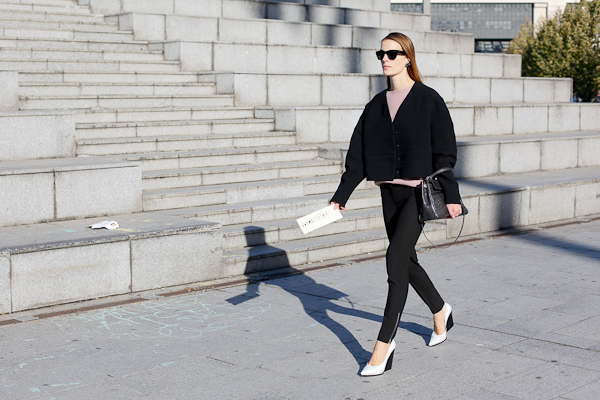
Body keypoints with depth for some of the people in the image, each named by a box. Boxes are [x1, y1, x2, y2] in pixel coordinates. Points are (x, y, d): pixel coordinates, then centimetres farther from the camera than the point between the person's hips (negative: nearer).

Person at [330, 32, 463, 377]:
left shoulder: (428, 99, -5)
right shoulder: (377, 103, 9)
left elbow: (444, 150, -6)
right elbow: (358, 153, 8)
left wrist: (451, 195, -11)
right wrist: (341, 195, 4)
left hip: (420, 190, -6)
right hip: (390, 191, 6)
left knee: (396, 259, -16)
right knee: (406, 260, 15)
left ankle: (384, 345, -12)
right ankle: (440, 311, 42)